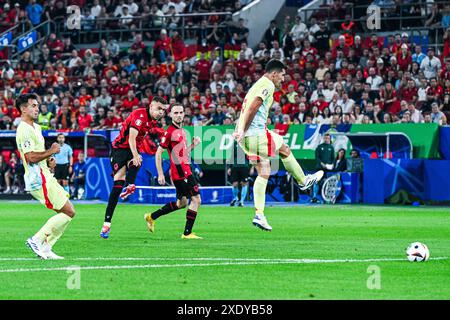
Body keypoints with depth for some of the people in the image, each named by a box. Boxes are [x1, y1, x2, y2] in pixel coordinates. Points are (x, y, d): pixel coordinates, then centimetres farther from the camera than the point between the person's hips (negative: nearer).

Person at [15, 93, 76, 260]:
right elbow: (31, 157, -24)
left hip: (45, 176, 10)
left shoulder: (36, 127, 17)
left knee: (68, 212, 9)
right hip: (38, 179, -10)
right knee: (69, 212, -11)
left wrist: (49, 159, 13)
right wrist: (51, 151, -13)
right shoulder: (24, 130, -15)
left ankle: (45, 248, 8)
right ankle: (37, 240, -6)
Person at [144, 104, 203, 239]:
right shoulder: (170, 132, -13)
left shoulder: (182, 131, 14)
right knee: (196, 199, -11)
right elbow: (158, 153, -12)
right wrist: (160, 174, -15)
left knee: (182, 203, 19)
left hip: (185, 171, 10)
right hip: (180, 171, -10)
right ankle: (187, 233, -6)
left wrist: (193, 145, 5)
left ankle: (151, 217, 29)